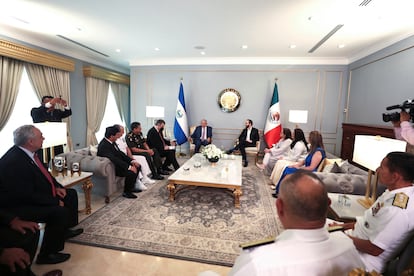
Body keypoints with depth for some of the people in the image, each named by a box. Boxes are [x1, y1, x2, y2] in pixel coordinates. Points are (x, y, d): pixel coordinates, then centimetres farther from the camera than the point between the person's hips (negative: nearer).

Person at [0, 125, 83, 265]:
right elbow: (28, 195, -28)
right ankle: (46, 255, -5)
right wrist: (55, 201, -19)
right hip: (19, 205, -10)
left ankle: (65, 230, 31)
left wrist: (57, 187, 0)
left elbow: (43, 172, 11)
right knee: (59, 211, -27)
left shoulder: (27, 151, -5)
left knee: (71, 194, 13)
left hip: (34, 194, 10)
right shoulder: (14, 162, -31)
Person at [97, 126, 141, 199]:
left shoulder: (112, 142, 3)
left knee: (137, 166, 3)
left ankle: (131, 187, 15)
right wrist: (129, 167, -32)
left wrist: (132, 160, -4)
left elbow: (120, 153, 8)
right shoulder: (104, 146, -25)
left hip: (118, 163, 10)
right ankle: (126, 192, -5)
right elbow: (114, 159, -32)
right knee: (131, 172, -27)